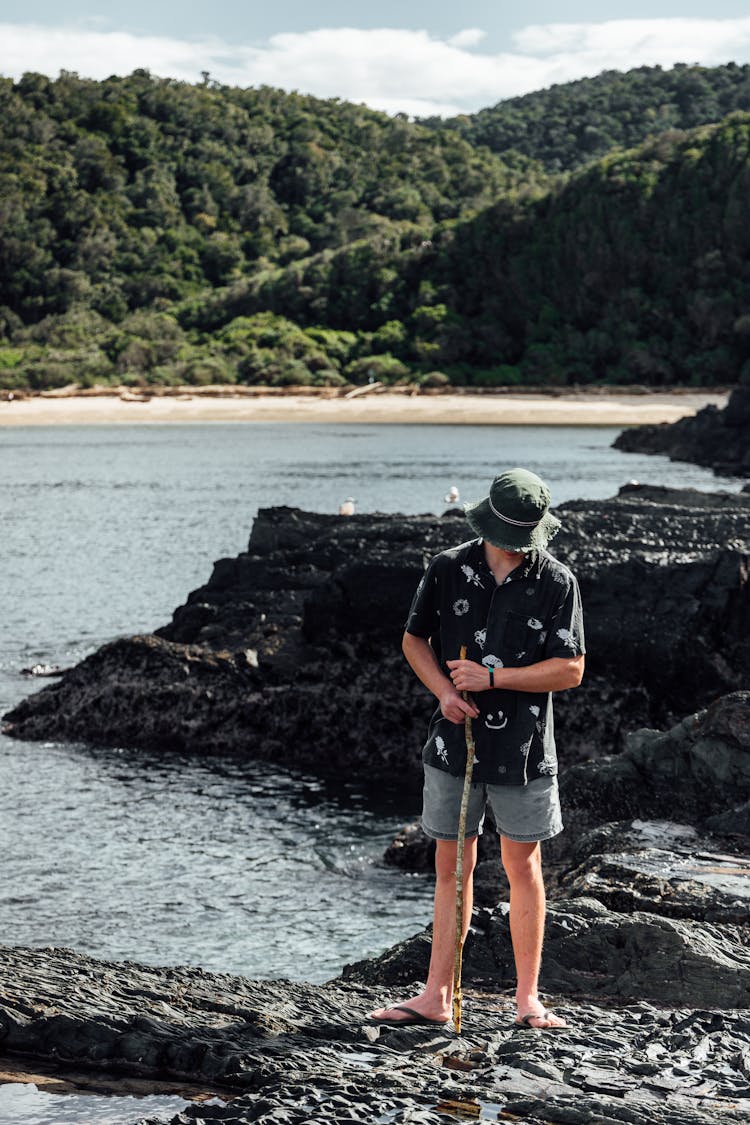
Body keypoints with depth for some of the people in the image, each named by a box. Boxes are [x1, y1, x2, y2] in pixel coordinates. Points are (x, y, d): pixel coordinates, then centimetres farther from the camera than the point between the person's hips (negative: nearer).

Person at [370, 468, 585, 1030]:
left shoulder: (557, 582, -6)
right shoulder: (448, 570, 0)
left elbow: (570, 669, -8)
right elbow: (415, 640, 10)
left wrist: (491, 678, -16)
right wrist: (444, 690, -8)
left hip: (523, 751, -2)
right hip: (455, 743, 2)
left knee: (523, 866, 5)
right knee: (452, 866, 8)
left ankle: (528, 1000, 13)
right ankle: (437, 997, 14)